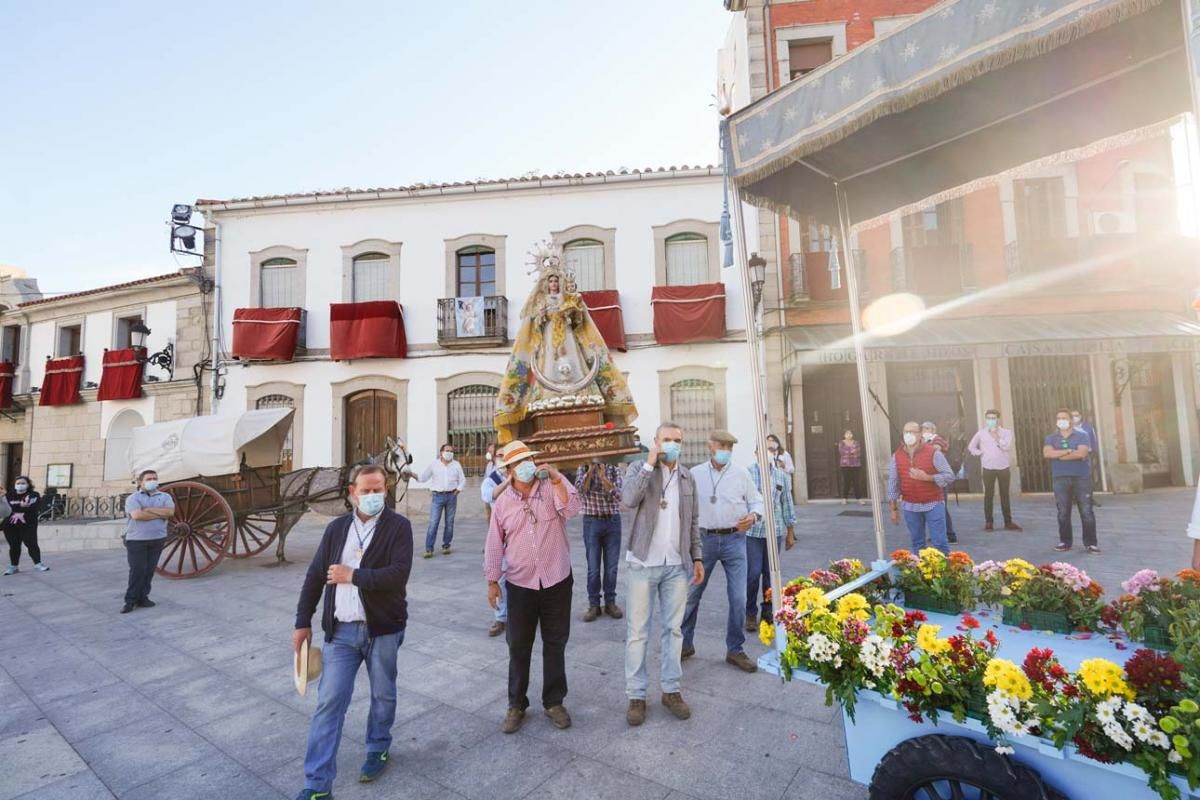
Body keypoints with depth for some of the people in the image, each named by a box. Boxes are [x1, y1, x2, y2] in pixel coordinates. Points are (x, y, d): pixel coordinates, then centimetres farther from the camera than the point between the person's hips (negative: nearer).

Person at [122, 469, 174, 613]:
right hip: (136, 540, -3)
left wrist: (148, 509, -12)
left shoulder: (165, 496, 8)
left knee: (149, 570, 7)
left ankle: (142, 598, 16)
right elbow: (136, 515, -18)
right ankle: (131, 600, 5)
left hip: (158, 539, 3)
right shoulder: (133, 498, -1)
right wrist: (160, 514, -11)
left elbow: (170, 512, -9)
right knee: (137, 570, -4)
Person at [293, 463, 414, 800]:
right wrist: (303, 622, 6)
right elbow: (315, 576, 8)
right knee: (328, 703, 4)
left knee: (383, 695, 16)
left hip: (383, 628, -2)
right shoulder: (336, 527, 4)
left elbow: (399, 573, -20)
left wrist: (353, 576, -18)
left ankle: (378, 749, 41)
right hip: (341, 630, 3)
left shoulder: (398, 526, -9)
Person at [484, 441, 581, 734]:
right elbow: (494, 544, 6)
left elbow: (571, 510, -24)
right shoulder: (502, 502, -1)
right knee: (518, 647, 12)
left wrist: (556, 477, -28)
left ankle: (554, 701, 30)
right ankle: (516, 704, 31)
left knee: (555, 644, 12)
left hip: (557, 582, -1)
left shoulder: (552, 488, -6)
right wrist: (492, 581, 8)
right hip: (520, 585, 1)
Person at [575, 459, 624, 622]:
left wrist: (603, 476, -20)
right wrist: (591, 469, -17)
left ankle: (610, 602, 22)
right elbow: (580, 489, -15)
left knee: (611, 566, 8)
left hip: (613, 521, 1)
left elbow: (617, 495, -12)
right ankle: (593, 604, 17)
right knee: (593, 567, 5)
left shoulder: (614, 470, 0)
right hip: (591, 522, 0)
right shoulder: (582, 469, 2)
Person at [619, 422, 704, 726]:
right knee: (637, 632, 5)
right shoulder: (639, 468, -4)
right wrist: (650, 463, -21)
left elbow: (693, 521, 14)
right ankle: (636, 695, 18)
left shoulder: (688, 477, 9)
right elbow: (628, 499, -24)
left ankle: (671, 690, 27)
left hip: (677, 565, 4)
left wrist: (697, 557, 8)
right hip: (643, 564, -3)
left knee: (673, 629, 13)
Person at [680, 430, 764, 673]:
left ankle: (735, 650, 20)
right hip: (705, 539, 0)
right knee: (692, 594, 7)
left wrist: (753, 516, -13)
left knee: (738, 598, 1)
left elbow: (756, 500, 7)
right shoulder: (694, 474, 2)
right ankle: (685, 643, 25)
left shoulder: (741, 473, 2)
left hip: (734, 539, 0)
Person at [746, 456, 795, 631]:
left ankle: (768, 610, 27)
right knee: (753, 574, -2)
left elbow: (787, 504, 13)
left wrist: (790, 532, 15)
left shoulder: (783, 476, 8)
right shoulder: (747, 473, -4)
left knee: (770, 573, 11)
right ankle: (751, 613, 13)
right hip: (752, 532, -3)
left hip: (775, 532, 3)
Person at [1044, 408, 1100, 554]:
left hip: (1081, 477, -2)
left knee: (1086, 511, -1)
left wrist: (1059, 455, -7)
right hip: (1060, 478, 2)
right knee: (1063, 513, 5)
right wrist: (1068, 451, -13)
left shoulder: (1082, 435, 3)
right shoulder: (1051, 438, 10)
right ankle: (1065, 542, 14)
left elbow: (1082, 453, -14)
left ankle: (1091, 543, 7)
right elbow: (1047, 453, -8)